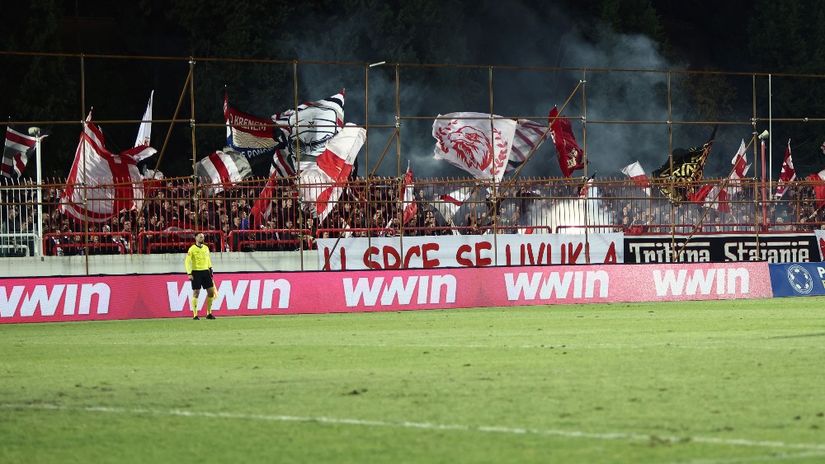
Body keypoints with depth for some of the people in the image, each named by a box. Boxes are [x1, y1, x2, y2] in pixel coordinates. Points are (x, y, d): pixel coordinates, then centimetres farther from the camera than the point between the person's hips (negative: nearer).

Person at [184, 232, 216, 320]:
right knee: (196, 293, -5)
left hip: (205, 271, 5)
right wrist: (189, 273, -15)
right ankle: (195, 315, 0)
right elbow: (187, 261, -9)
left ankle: (209, 313, 13)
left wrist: (210, 269, 16)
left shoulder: (206, 248, 11)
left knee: (211, 291, 2)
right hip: (196, 272, -5)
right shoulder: (192, 249, -6)